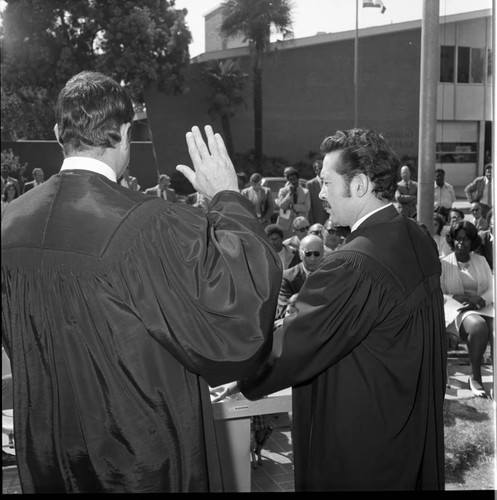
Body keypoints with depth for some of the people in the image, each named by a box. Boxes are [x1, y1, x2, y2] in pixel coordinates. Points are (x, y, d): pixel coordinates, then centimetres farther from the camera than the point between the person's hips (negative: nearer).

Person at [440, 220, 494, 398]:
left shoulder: (481, 261, 16)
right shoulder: (444, 264, 6)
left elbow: (492, 289, 10)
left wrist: (481, 299, -11)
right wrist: (457, 297, -15)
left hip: (484, 308, 4)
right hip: (458, 311, -3)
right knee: (478, 326, -37)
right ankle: (475, 378, -23)